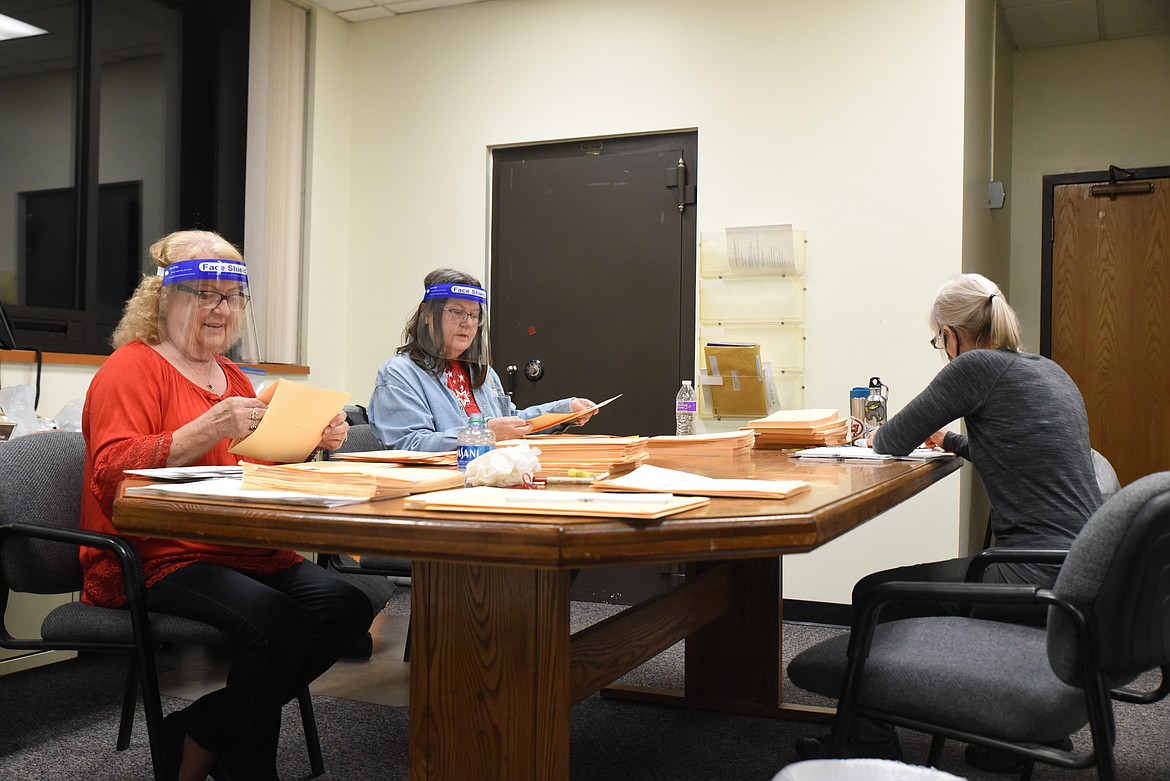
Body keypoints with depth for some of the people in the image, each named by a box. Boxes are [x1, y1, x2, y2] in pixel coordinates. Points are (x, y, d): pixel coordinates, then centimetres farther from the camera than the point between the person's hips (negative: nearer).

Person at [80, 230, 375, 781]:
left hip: (244, 553, 8)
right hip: (158, 560, -8)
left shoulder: (233, 378, 22)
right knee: (279, 622, -31)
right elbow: (111, 473, -17)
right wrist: (208, 430, -28)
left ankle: (198, 735, -3)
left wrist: (310, 440, 4)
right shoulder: (132, 367, -3)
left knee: (347, 608, -15)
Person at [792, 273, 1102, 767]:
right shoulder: (1050, 370, 16)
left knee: (874, 595, 5)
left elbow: (894, 442, -5)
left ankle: (869, 746, 20)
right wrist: (952, 441, 42)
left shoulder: (977, 366, -10)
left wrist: (876, 438, 17)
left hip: (1041, 578, -9)